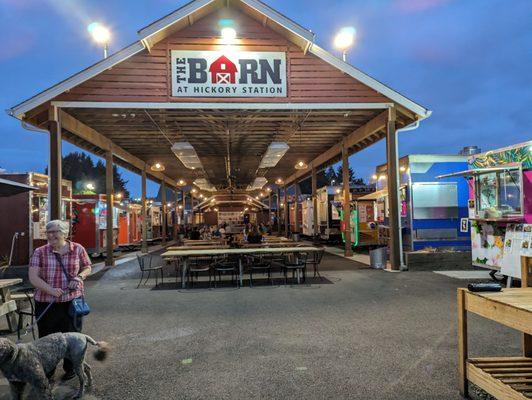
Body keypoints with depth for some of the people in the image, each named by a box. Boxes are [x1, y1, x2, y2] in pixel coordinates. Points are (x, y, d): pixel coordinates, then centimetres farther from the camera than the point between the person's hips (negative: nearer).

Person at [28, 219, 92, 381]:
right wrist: (50, 289, -23)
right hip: (46, 303, 0)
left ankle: (70, 368, 29)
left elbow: (87, 268, 11)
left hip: (71, 301, 0)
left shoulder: (78, 249, -1)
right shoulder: (40, 252, -3)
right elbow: (33, 277, -9)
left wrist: (79, 277, -11)